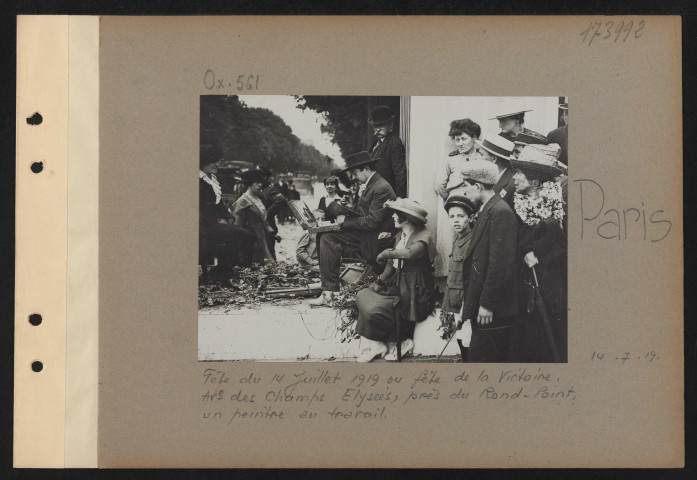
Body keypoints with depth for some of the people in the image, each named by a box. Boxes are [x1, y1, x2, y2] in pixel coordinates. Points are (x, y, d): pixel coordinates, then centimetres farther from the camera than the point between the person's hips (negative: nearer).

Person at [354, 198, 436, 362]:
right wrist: (380, 280, -1)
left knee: (373, 309, -21)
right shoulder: (400, 236, 11)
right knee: (362, 296, -9)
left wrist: (387, 253, -21)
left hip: (413, 292, -8)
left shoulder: (423, 238, -16)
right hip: (397, 285, 8)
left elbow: (409, 253, -37)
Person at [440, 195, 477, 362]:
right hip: (456, 305, 9)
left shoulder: (472, 242, -16)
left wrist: (465, 310, -20)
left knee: (468, 347, -7)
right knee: (461, 343, 15)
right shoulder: (457, 240, 12)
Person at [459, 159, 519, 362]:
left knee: (481, 358, -8)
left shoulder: (500, 212, -15)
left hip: (493, 309, -10)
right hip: (481, 303, 10)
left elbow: (500, 263, -20)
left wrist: (487, 305, -19)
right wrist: (470, 300, 17)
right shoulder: (485, 210, 15)